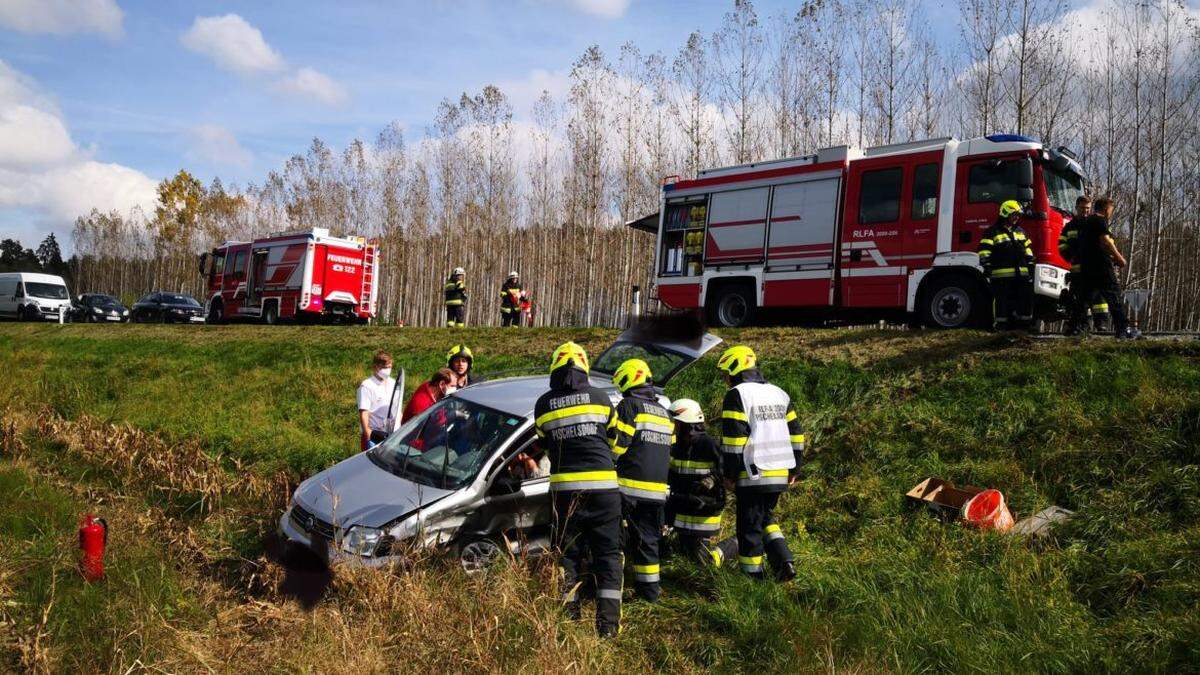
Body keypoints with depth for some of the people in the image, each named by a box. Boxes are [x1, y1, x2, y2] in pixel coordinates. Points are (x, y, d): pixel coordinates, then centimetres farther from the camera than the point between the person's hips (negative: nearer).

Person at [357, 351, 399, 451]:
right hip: (374, 436, -6)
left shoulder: (393, 384, 12)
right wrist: (368, 434, -17)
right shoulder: (366, 386, -8)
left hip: (392, 435, 6)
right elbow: (363, 413, -11)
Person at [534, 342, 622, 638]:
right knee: (608, 554, 7)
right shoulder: (600, 397, 3)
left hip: (564, 487, 1)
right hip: (603, 485, 0)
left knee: (567, 554, 12)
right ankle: (609, 622, 3)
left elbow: (544, 444, 13)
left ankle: (568, 618, 13)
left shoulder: (543, 404, 3)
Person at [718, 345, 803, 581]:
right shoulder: (779, 393, 14)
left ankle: (752, 577, 10)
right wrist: (794, 469, 22)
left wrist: (729, 474, -8)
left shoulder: (737, 395, -9)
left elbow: (733, 439, -15)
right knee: (765, 517, 23)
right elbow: (796, 435, 16)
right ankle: (783, 561, 9)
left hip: (753, 475, -7)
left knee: (750, 526, 4)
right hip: (780, 474, 7)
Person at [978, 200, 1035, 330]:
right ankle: (1001, 323, 3)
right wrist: (986, 266, -14)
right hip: (1002, 274, -6)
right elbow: (984, 250, -7)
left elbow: (1028, 250, 24)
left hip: (1021, 274, 6)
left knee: (1026, 297, 7)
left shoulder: (1020, 231, 20)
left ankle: (1024, 320, 17)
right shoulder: (993, 232, -1)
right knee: (1002, 300, -3)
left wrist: (1030, 265, 17)